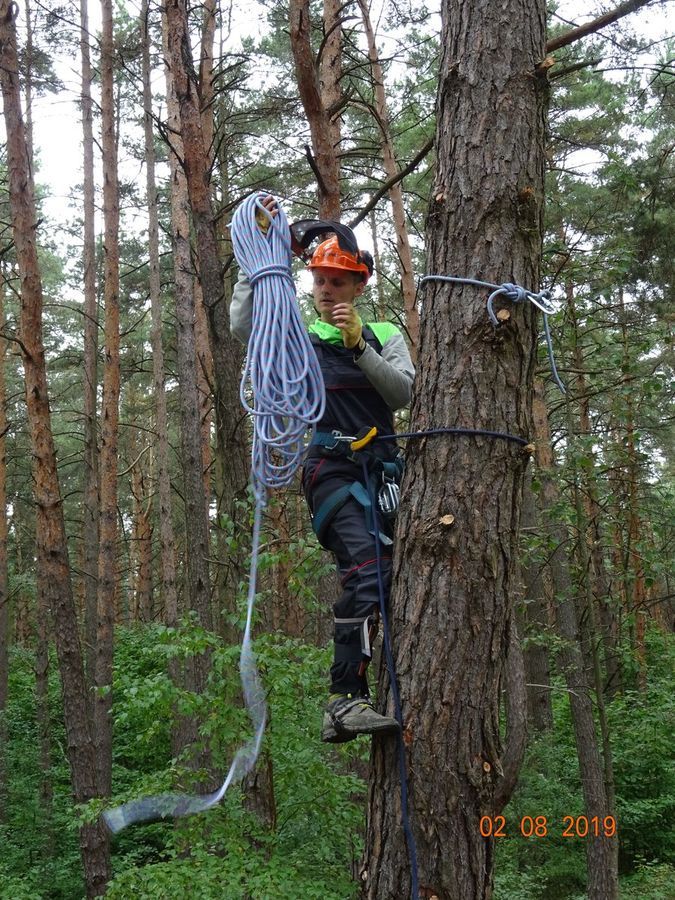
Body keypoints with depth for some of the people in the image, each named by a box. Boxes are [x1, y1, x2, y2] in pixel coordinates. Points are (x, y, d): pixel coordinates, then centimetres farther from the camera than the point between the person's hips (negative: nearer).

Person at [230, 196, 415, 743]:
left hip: (383, 468, 5)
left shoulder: (385, 335, 18)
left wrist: (359, 345, -9)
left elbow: (403, 394, 2)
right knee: (367, 566, -24)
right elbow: (243, 324, -5)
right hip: (331, 466, -4)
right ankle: (345, 702, -28)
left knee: (386, 572, 4)